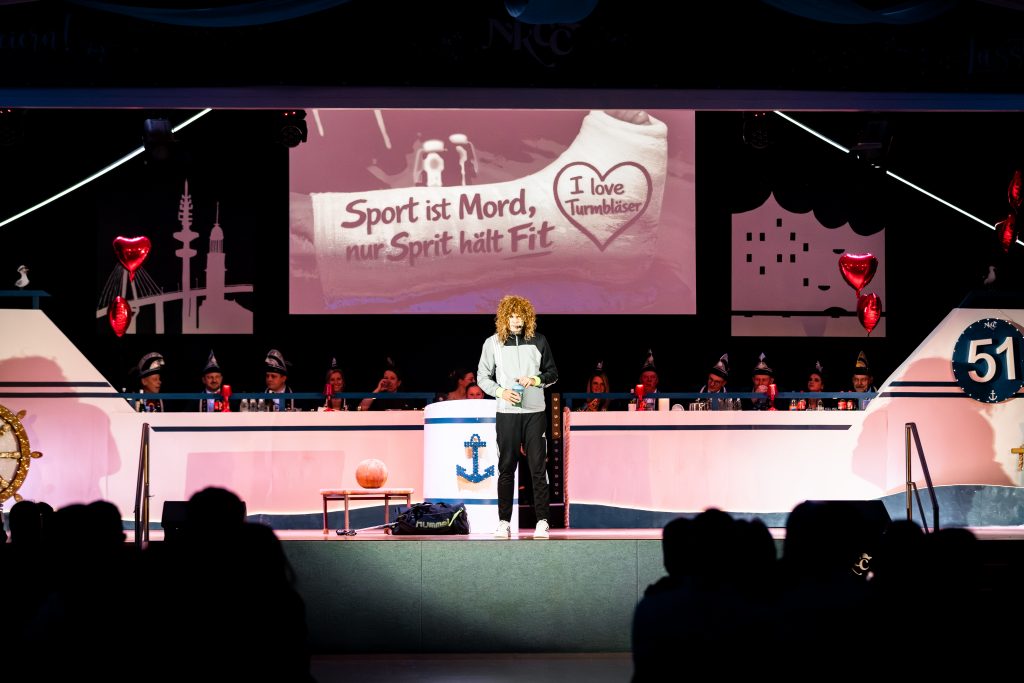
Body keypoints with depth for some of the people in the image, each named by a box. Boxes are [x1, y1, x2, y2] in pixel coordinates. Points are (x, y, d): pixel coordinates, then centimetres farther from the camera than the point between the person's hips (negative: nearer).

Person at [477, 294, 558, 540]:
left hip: (535, 411, 0)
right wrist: (501, 391, -9)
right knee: (506, 467, 3)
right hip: (506, 412, 0)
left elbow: (552, 373, 12)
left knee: (538, 467, -2)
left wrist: (535, 379, -8)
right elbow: (482, 376, 7)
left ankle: (542, 520, 1)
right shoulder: (493, 343, 3)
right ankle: (504, 521, 8)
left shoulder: (538, 341, 4)